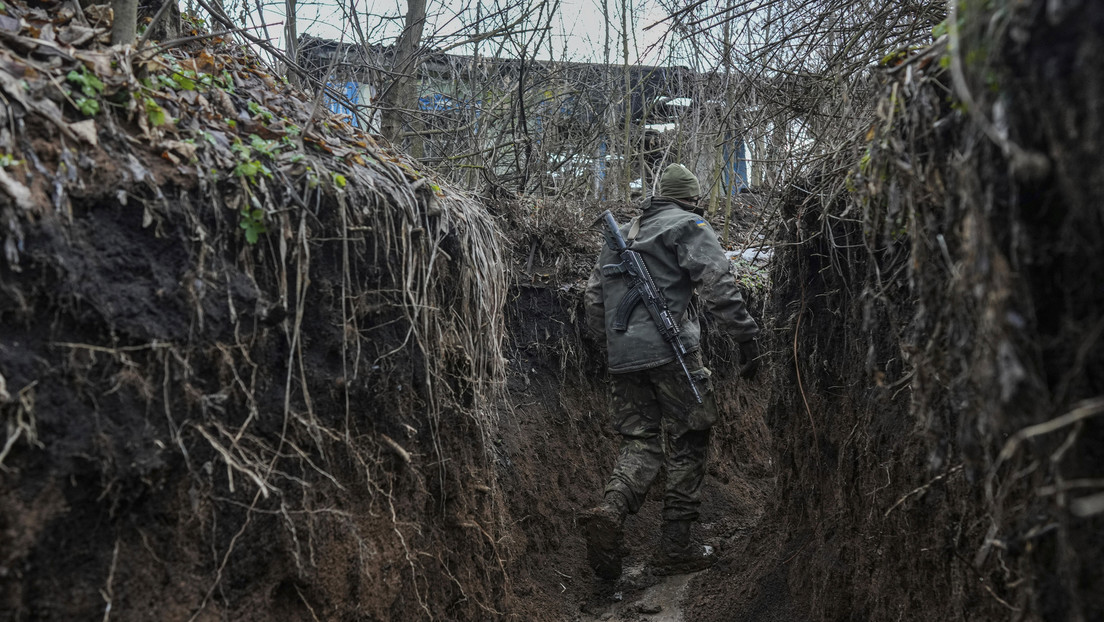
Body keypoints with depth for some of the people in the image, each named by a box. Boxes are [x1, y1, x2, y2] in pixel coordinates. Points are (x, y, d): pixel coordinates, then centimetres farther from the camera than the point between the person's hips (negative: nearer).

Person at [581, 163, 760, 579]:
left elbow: (593, 299, 22)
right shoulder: (690, 228, 3)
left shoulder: (620, 236, 23)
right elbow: (718, 287, -10)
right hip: (670, 352, -6)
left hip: (623, 358, 6)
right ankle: (675, 548, 6)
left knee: (640, 443, 9)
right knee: (687, 445, 5)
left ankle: (610, 510, -19)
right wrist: (746, 338, -8)